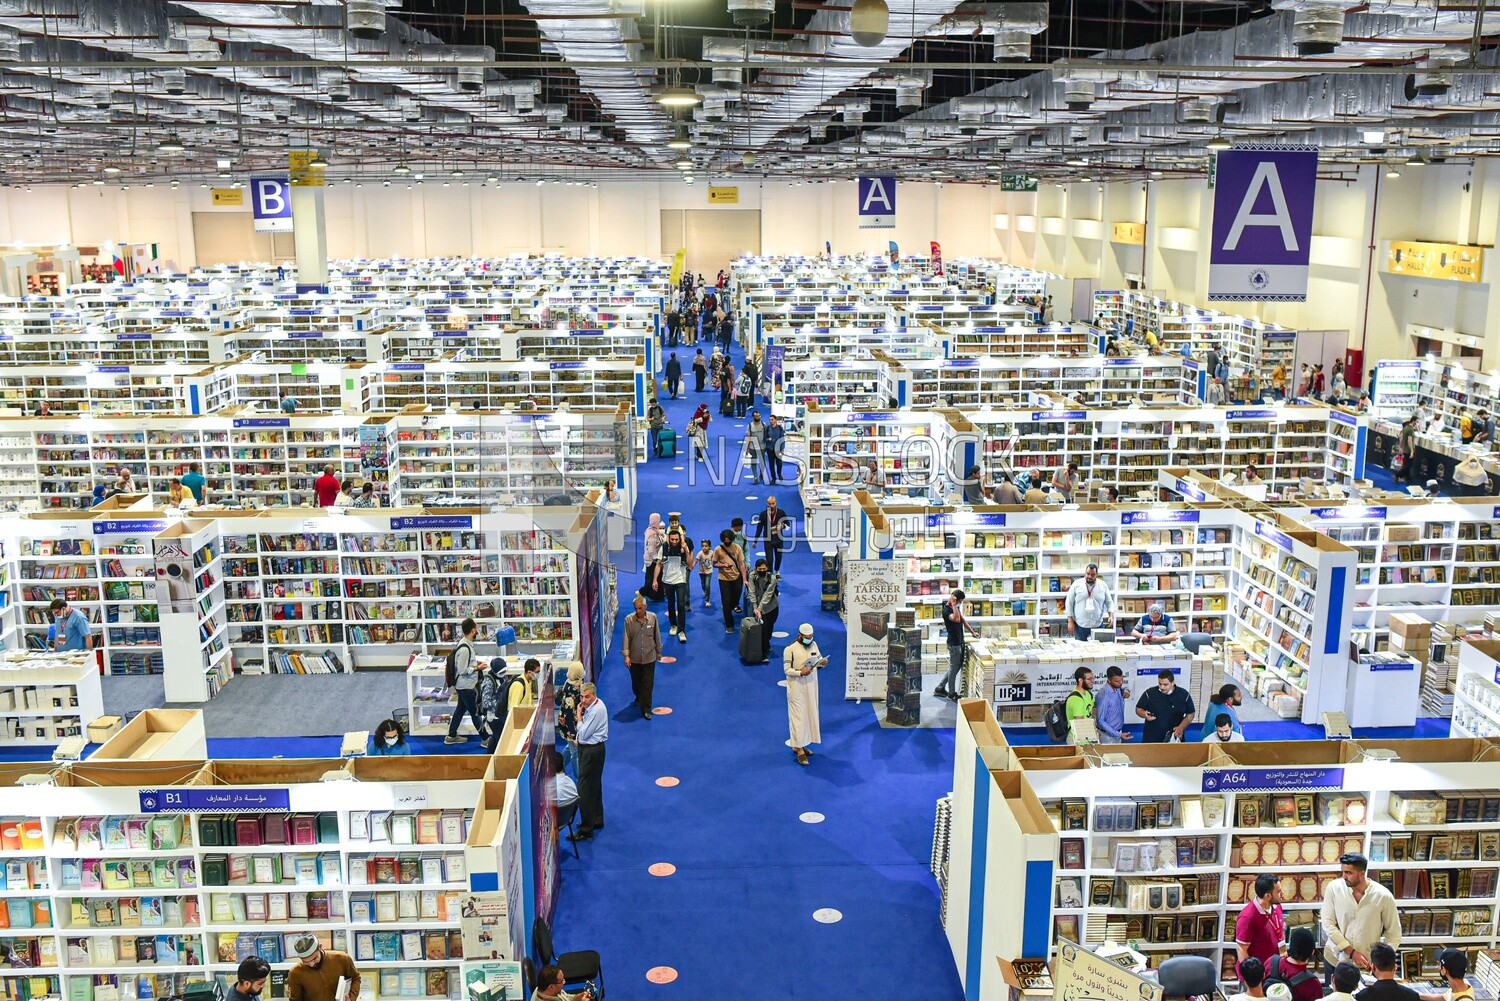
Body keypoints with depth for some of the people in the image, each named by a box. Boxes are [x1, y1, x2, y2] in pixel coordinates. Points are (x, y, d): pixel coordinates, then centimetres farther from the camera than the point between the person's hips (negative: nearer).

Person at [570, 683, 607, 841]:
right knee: (594, 786, 22)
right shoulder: (591, 705, 6)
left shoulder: (597, 710, -23)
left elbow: (583, 734, -22)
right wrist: (579, 740, 1)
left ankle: (586, 829, -3)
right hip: (588, 748, 10)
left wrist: (579, 716, -12)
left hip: (592, 751, -10)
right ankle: (597, 820, 37)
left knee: (584, 789, -7)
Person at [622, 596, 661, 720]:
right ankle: (639, 697, 48)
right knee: (636, 681, 19)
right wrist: (626, 655, -20)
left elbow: (657, 635, 3)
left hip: (649, 657, 0)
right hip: (634, 657, 0)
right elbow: (626, 638, -13)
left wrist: (659, 651, 11)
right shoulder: (629, 619, -13)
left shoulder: (653, 617, -9)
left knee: (648, 684, 0)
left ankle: (646, 709, 9)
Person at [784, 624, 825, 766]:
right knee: (799, 717, -5)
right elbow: (787, 669, -13)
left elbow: (819, 659, 12)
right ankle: (800, 751, -2)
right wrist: (800, 672, -28)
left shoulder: (813, 644, 3)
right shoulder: (790, 649, -15)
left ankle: (798, 745, 25)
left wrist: (823, 662, -11)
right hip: (797, 687, -7)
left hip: (811, 686, 7)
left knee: (809, 714, 12)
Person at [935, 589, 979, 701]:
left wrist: (972, 632, 17)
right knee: (954, 668, 1)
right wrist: (953, 605, -33)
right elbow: (957, 619, -37)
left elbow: (963, 620, 20)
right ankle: (951, 694, 14)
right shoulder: (946, 610, -20)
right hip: (954, 643, -10)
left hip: (959, 641, 10)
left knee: (957, 666, 17)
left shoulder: (956, 607, 10)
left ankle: (940, 688, 26)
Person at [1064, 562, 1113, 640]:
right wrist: (1070, 621, -3)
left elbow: (1109, 602, 11)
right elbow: (1069, 603, 2)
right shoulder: (1076, 584, -1)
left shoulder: (1103, 586, 4)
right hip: (1080, 625, -1)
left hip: (1098, 625, 1)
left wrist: (1111, 615, -7)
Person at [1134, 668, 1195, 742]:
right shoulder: (1149, 693, -5)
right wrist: (1145, 715, -19)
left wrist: (1181, 727, -9)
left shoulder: (1184, 695, -2)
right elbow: (1138, 709, 4)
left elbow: (1190, 714, 7)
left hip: (1174, 738, 1)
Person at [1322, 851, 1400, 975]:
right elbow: (1328, 924, -11)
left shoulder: (1383, 896, -14)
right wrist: (1351, 952, -18)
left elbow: (1394, 934, -4)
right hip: (1335, 960, 1)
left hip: (1367, 964, -1)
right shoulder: (1334, 888, -12)